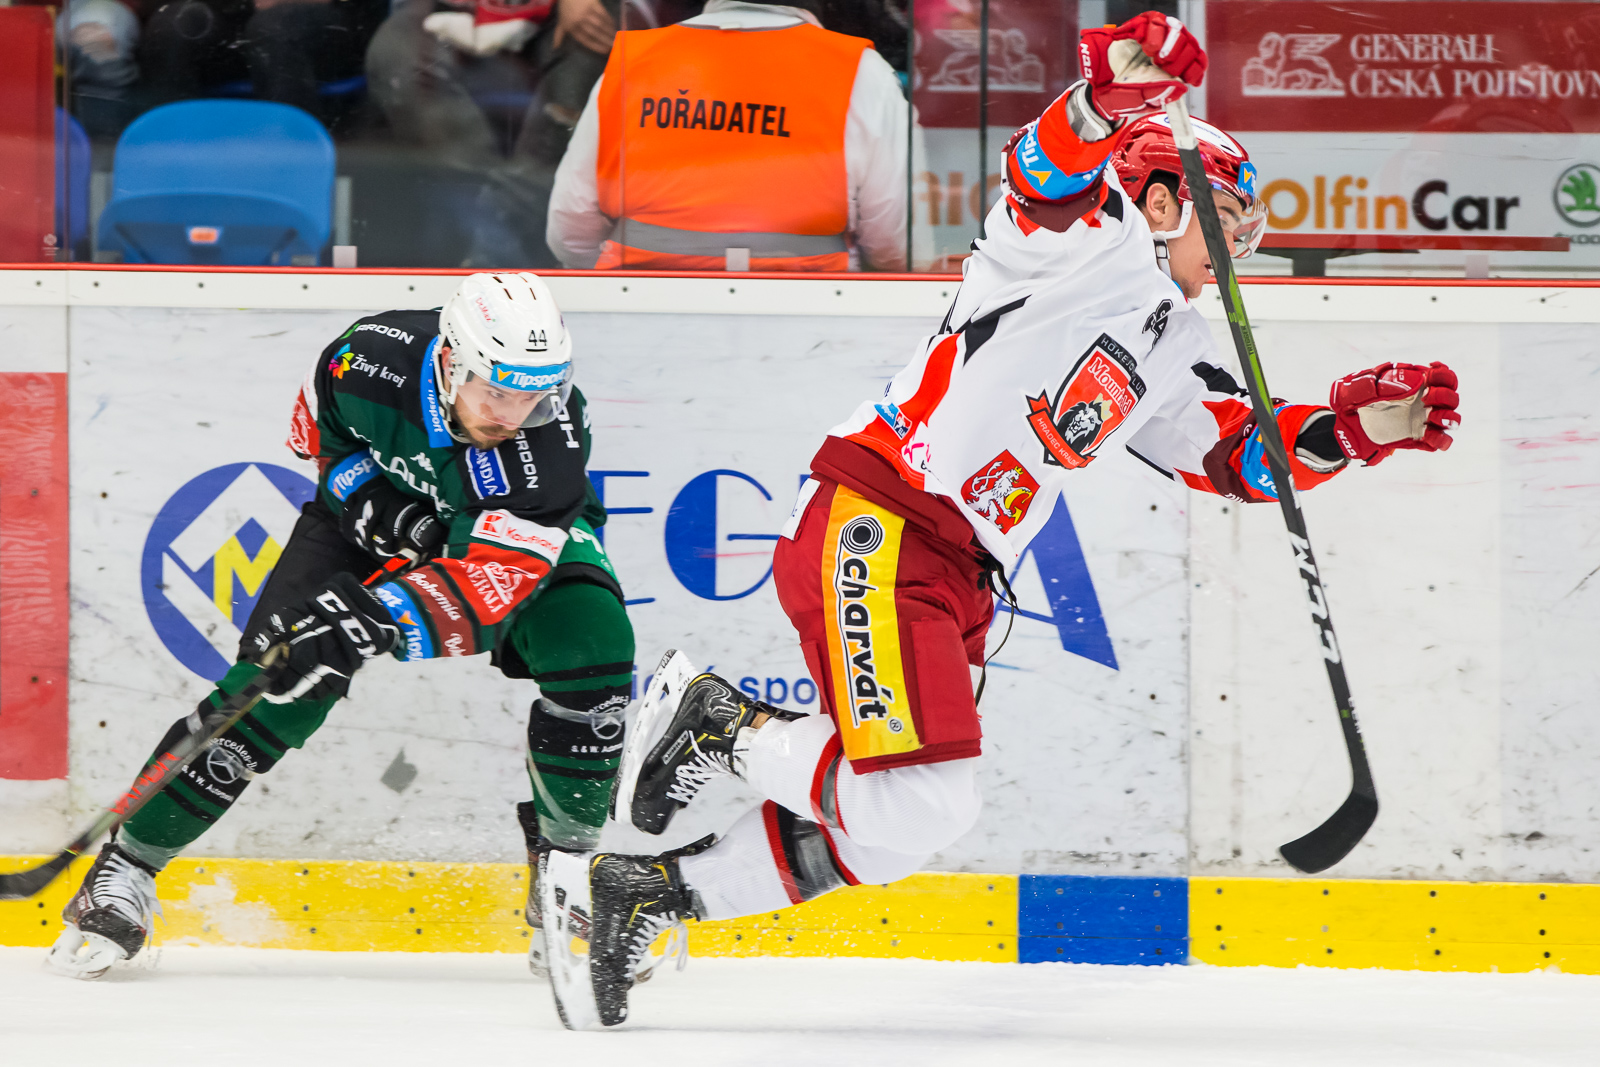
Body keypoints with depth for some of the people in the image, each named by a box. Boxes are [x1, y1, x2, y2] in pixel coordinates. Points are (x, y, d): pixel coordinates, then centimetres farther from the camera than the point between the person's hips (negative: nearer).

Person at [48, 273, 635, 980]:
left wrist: (388, 616, -56)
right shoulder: (375, 358, -30)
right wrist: (362, 487, -20)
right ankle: (127, 866, -7)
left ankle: (565, 859, -7)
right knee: (280, 679, -16)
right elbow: (317, 425, -5)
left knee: (591, 639, -27)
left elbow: (492, 577, -43)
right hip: (377, 510, 1)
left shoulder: (553, 436, -37)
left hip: (520, 534, -1)